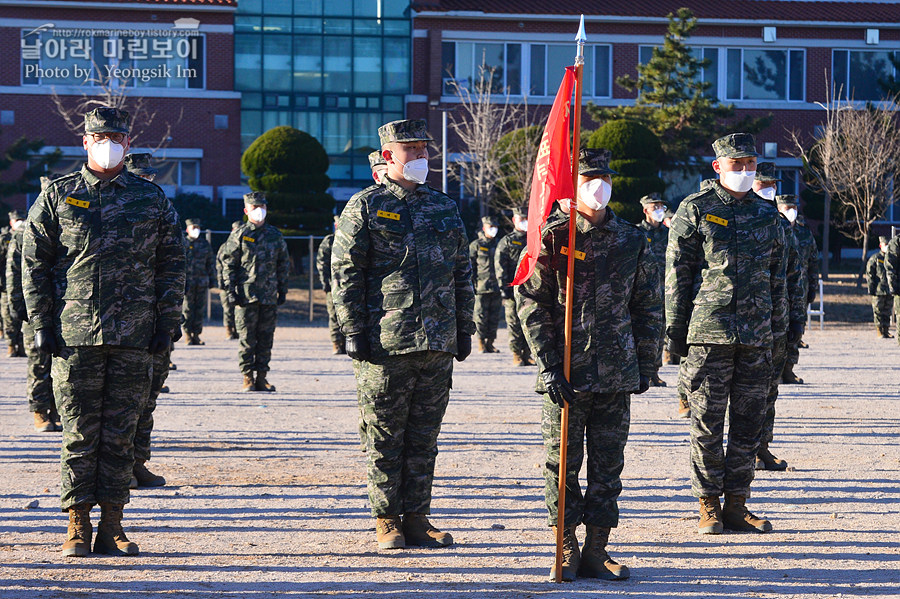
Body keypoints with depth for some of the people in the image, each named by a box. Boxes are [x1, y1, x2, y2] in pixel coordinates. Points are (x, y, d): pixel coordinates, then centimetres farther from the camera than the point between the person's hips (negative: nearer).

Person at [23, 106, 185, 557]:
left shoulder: (152, 198, 10)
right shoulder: (58, 197, 6)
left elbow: (171, 265, 11)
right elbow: (33, 263, 6)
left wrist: (166, 324, 4)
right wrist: (41, 324, -1)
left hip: (133, 335, 1)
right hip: (75, 334, -1)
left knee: (120, 435, 3)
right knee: (79, 434, 0)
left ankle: (111, 527, 9)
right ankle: (78, 527, 5)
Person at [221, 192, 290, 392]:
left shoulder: (275, 235, 12)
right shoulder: (239, 235, 3)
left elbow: (283, 264, 18)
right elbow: (228, 264, 2)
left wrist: (282, 291, 12)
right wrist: (231, 291, -6)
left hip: (269, 296, 3)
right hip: (246, 295, -3)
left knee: (266, 338, 4)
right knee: (247, 338, -3)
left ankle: (262, 377, 10)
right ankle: (248, 378, 2)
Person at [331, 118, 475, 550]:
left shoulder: (445, 208, 16)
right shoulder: (365, 208, 0)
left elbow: (462, 273, 20)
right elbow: (345, 274, -3)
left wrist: (465, 329, 14)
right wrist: (354, 333, -9)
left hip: (439, 348, 5)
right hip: (386, 345, -4)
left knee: (424, 437, 8)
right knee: (385, 437, 1)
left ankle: (417, 518, 14)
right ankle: (387, 520, 8)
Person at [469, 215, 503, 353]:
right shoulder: (476, 245, 3)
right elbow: (470, 265, 1)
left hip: (496, 288, 4)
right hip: (481, 287, -4)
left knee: (494, 317, 5)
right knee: (481, 316, -5)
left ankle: (490, 343, 12)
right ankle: (481, 343, 1)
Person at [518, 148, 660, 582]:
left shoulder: (632, 241, 9)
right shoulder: (552, 240, -1)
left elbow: (649, 306, 14)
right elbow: (531, 304, -4)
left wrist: (646, 365, 10)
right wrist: (549, 365, -10)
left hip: (616, 376, 3)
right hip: (566, 373, -3)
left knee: (608, 465, 5)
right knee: (563, 464, 1)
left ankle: (596, 551, 12)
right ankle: (566, 551, 10)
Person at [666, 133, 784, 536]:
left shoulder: (767, 215, 13)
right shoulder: (694, 210, 1)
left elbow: (777, 277, 18)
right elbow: (677, 272, 1)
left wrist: (777, 327, 13)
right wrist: (675, 328, -3)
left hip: (756, 337, 4)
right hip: (708, 333, -4)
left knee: (749, 424, 5)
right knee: (707, 424, -1)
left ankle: (736, 505, 12)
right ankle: (708, 506, 8)